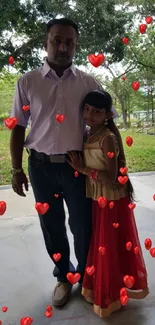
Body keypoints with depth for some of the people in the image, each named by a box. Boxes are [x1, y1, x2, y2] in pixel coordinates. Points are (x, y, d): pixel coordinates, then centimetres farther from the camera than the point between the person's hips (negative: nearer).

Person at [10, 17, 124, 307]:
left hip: (77, 165, 0)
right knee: (52, 227, 14)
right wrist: (16, 169, 1)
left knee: (83, 227, 11)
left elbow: (108, 124, 3)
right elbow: (18, 128, 3)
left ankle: (86, 279, 37)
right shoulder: (27, 82, 1)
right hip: (41, 166, 1)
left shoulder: (88, 83, 1)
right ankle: (63, 277, 38)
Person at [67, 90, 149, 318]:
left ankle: (113, 293, 32)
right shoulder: (86, 136, 2)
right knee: (100, 245, 21)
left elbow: (111, 177, -24)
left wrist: (83, 168, -22)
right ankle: (102, 289, 43)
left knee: (112, 247, 9)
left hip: (112, 201, -8)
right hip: (97, 200, 8)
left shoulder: (107, 138, -22)